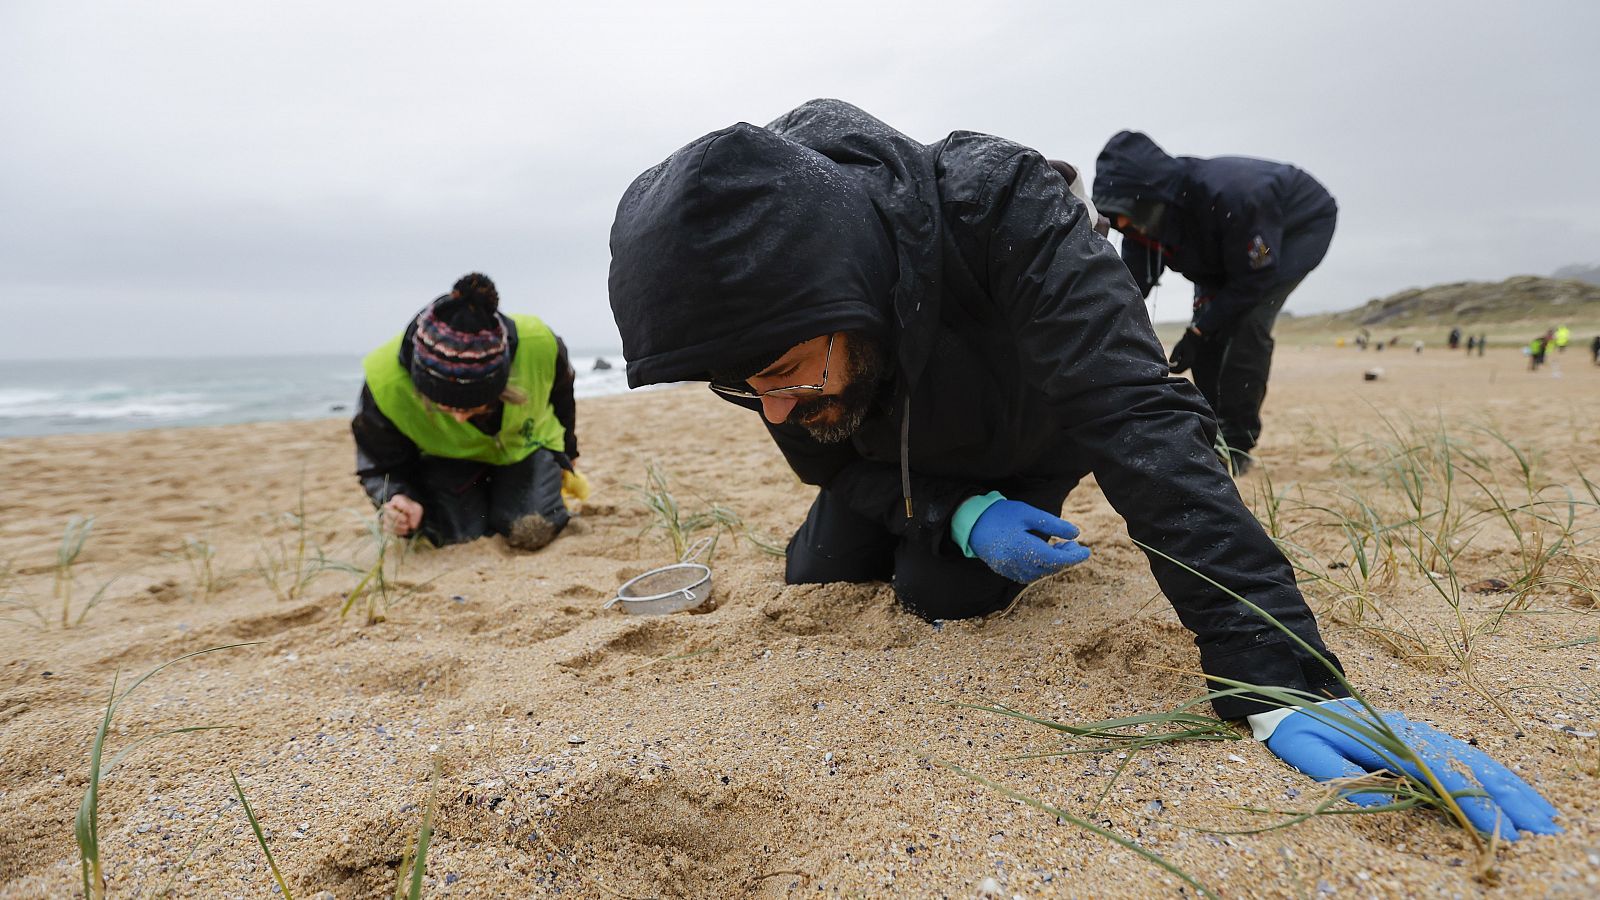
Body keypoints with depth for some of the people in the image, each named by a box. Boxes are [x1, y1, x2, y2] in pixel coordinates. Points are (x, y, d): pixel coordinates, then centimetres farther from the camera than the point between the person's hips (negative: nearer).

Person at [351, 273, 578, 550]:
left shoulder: (538, 343, -35)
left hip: (525, 445, 0)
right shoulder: (385, 383, -35)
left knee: (532, 531, -21)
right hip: (446, 459, 1)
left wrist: (567, 454, 9)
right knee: (453, 533, -18)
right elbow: (380, 467, -15)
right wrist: (398, 498, -39)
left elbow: (561, 396, -7)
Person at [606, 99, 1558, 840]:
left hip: (1033, 430, -3)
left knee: (940, 591, -16)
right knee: (816, 576, 0)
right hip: (907, 459, 4)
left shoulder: (1003, 212, -44)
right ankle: (1001, 524, 26)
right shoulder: (756, 329, -29)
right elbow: (832, 463, -12)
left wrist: (1280, 677, -53)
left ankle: (1032, 533, 20)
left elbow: (1139, 422, -49)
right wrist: (960, 513, -29)